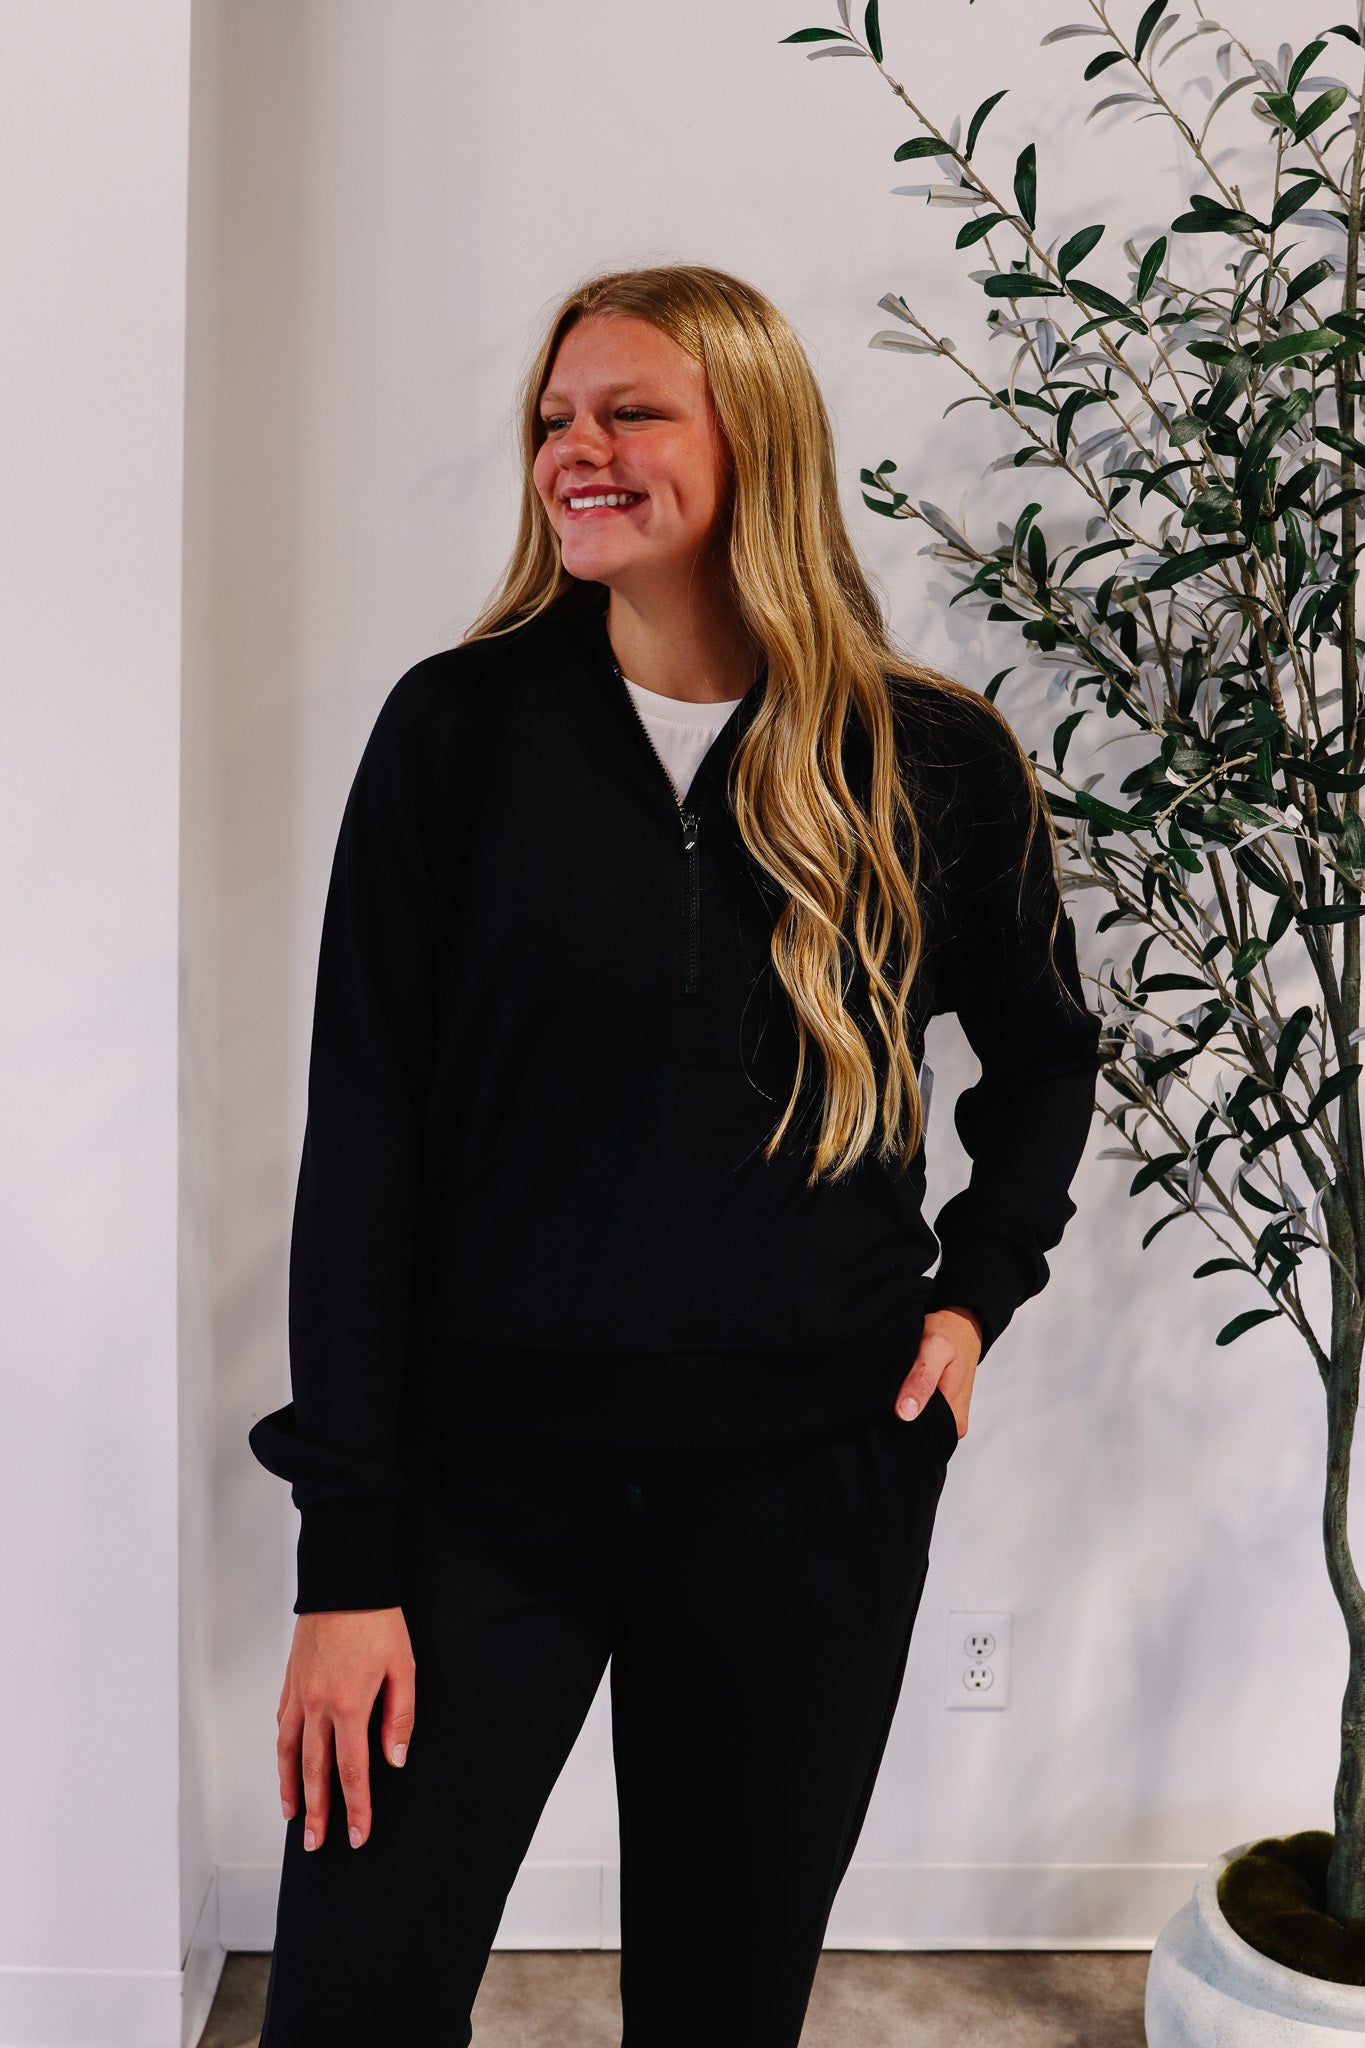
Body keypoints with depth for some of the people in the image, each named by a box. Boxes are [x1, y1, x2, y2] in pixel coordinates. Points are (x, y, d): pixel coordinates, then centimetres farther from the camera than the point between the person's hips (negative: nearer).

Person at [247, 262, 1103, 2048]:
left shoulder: (937, 762, -2)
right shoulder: (461, 726, -5)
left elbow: (1045, 1049, 17)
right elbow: (362, 1138, -7)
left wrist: (978, 1291, 2)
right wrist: (347, 1557, -9)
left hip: (813, 1489, 1)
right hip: (486, 1477, 0)